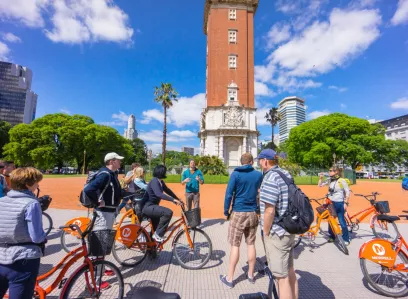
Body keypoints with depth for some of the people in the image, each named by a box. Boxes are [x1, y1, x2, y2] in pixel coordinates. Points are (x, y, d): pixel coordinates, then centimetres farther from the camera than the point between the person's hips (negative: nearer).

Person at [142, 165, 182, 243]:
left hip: (152, 206, 10)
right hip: (148, 207, -10)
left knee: (155, 229, 18)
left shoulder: (161, 182, 8)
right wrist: (173, 200, -40)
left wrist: (178, 200, 4)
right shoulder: (154, 181, -21)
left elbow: (168, 191, 14)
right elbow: (159, 194, -35)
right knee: (168, 212, -27)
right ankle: (158, 234, -15)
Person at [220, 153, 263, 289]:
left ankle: (229, 278, 15)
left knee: (235, 245, 4)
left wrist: (226, 211, -2)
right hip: (253, 213, 4)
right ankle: (251, 275, 29)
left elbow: (229, 194, -12)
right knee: (251, 244, 15)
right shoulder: (258, 175, 2)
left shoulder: (236, 174, -9)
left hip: (238, 213, -3)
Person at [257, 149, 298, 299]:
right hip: (289, 229, 9)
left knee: (282, 277, 4)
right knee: (290, 271, 23)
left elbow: (269, 211, -24)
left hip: (276, 233, -9)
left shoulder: (270, 178, -21)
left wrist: (266, 233, -12)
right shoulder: (286, 174, 7)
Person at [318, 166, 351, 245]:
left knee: (342, 222, -1)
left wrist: (345, 203, -12)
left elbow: (347, 192, -9)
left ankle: (346, 239, 15)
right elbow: (320, 185, 9)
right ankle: (332, 236, 29)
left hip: (339, 203, -6)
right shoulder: (329, 180, 4)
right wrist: (321, 178, -4)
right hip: (331, 203, 6)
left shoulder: (342, 181, -11)